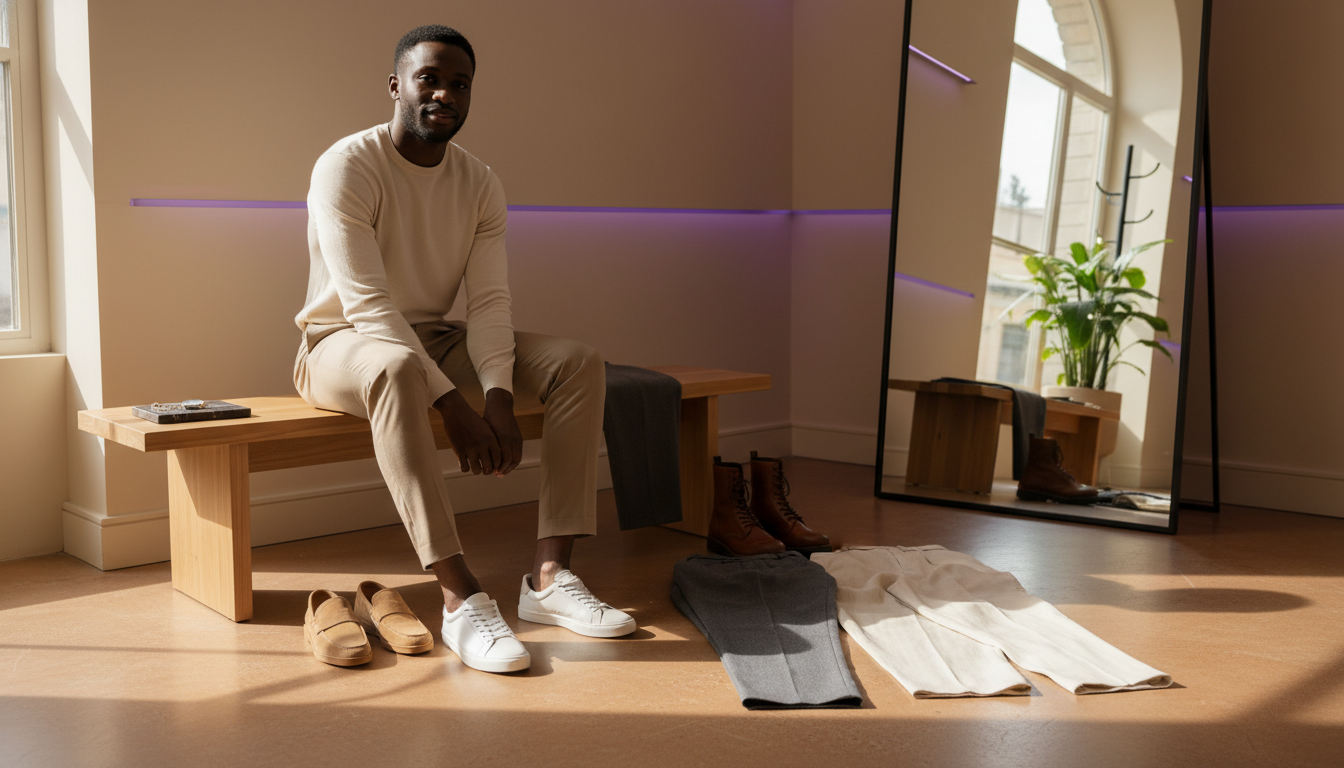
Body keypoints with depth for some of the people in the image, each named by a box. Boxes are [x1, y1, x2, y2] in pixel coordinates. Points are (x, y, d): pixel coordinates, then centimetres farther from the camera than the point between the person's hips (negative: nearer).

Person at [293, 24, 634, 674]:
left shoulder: (479, 184, 2)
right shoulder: (347, 167, -16)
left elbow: (489, 300, -7)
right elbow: (367, 305, -25)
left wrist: (499, 394, -27)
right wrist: (453, 407, -32)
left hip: (434, 340, 6)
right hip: (343, 344, -6)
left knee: (580, 362, -14)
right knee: (396, 367, -42)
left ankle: (550, 575, -23)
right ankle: (460, 600, -43)